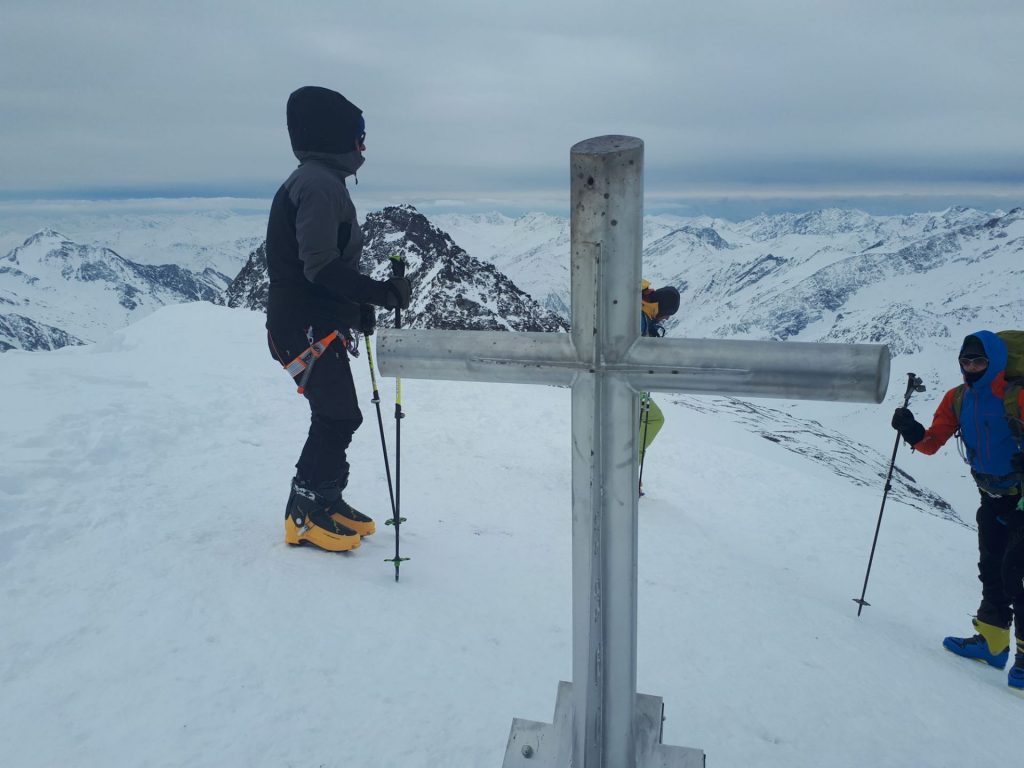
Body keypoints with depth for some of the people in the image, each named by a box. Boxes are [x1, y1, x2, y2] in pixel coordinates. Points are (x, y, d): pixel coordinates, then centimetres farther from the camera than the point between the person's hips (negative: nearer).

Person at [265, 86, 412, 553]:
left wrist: (360, 308, 19)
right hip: (306, 326, -10)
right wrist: (383, 293, -24)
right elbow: (320, 266, -24)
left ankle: (327, 501, 26)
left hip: (322, 324, 10)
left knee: (339, 417, 13)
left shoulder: (322, 180, 17)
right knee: (337, 418, -6)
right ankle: (304, 516, 7)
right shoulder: (318, 183, -16)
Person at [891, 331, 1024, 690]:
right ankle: (992, 642, 26)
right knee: (992, 570, 14)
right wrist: (913, 432, -23)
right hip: (993, 497, 7)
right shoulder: (957, 399, -3)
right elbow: (933, 442, -3)